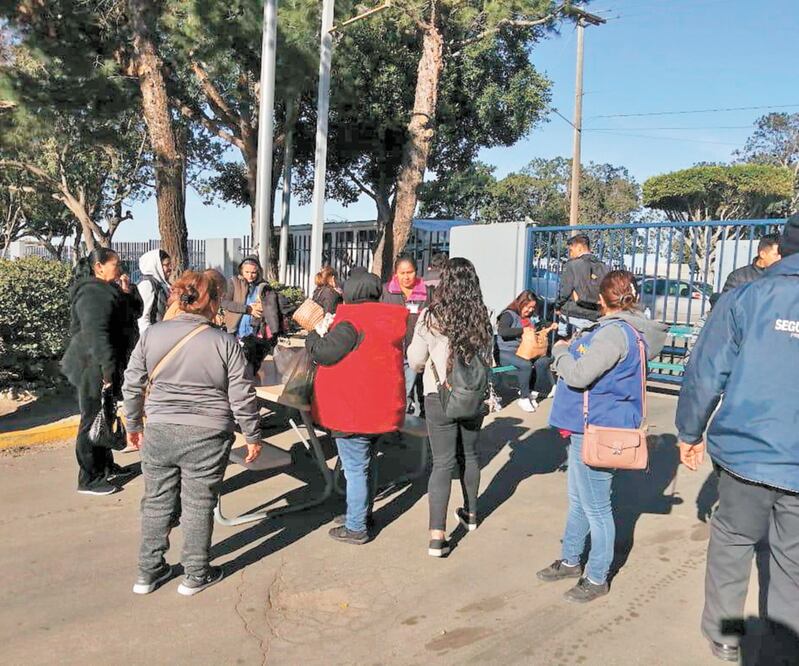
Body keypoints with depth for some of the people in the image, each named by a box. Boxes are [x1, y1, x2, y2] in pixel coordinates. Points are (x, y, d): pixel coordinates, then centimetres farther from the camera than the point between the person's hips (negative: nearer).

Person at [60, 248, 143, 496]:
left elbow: (134, 313, 16)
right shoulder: (93, 293, -18)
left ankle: (105, 466, 32)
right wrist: (108, 369, -27)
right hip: (94, 368, -10)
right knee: (93, 420, -2)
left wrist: (126, 294, -1)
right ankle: (89, 479, 6)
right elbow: (96, 334, -26)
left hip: (106, 367, 10)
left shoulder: (107, 290, 14)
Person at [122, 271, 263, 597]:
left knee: (156, 502, 17)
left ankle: (148, 572, 30)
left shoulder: (151, 335, -1)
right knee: (198, 506, 10)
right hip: (207, 436, -3)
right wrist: (253, 436, 4)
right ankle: (196, 575, 24)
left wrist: (133, 425, 20)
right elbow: (242, 396, -8)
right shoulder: (225, 342, -10)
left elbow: (132, 386, 6)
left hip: (159, 432, 3)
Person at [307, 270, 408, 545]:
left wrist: (314, 334, 2)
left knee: (355, 468, 2)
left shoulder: (351, 322, -19)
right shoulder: (391, 320, 6)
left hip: (353, 411, -8)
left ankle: (356, 528, 12)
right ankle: (364, 511, 38)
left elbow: (324, 353, -18)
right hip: (382, 407, 8)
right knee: (366, 463, 23)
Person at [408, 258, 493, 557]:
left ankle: (437, 535, -5)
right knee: (469, 455, 21)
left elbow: (415, 361, -4)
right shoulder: (482, 317, -1)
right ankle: (470, 513, 38)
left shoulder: (432, 316, -11)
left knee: (443, 462, 0)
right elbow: (489, 360, 11)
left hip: (440, 396, -3)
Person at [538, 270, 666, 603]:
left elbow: (579, 375, -27)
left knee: (595, 508, 5)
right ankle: (570, 561, 38)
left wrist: (560, 351, -10)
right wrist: (576, 346, 7)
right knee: (577, 501, 22)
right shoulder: (625, 329, 10)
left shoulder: (615, 332, -22)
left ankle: (597, 578, 20)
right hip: (587, 428, 11)